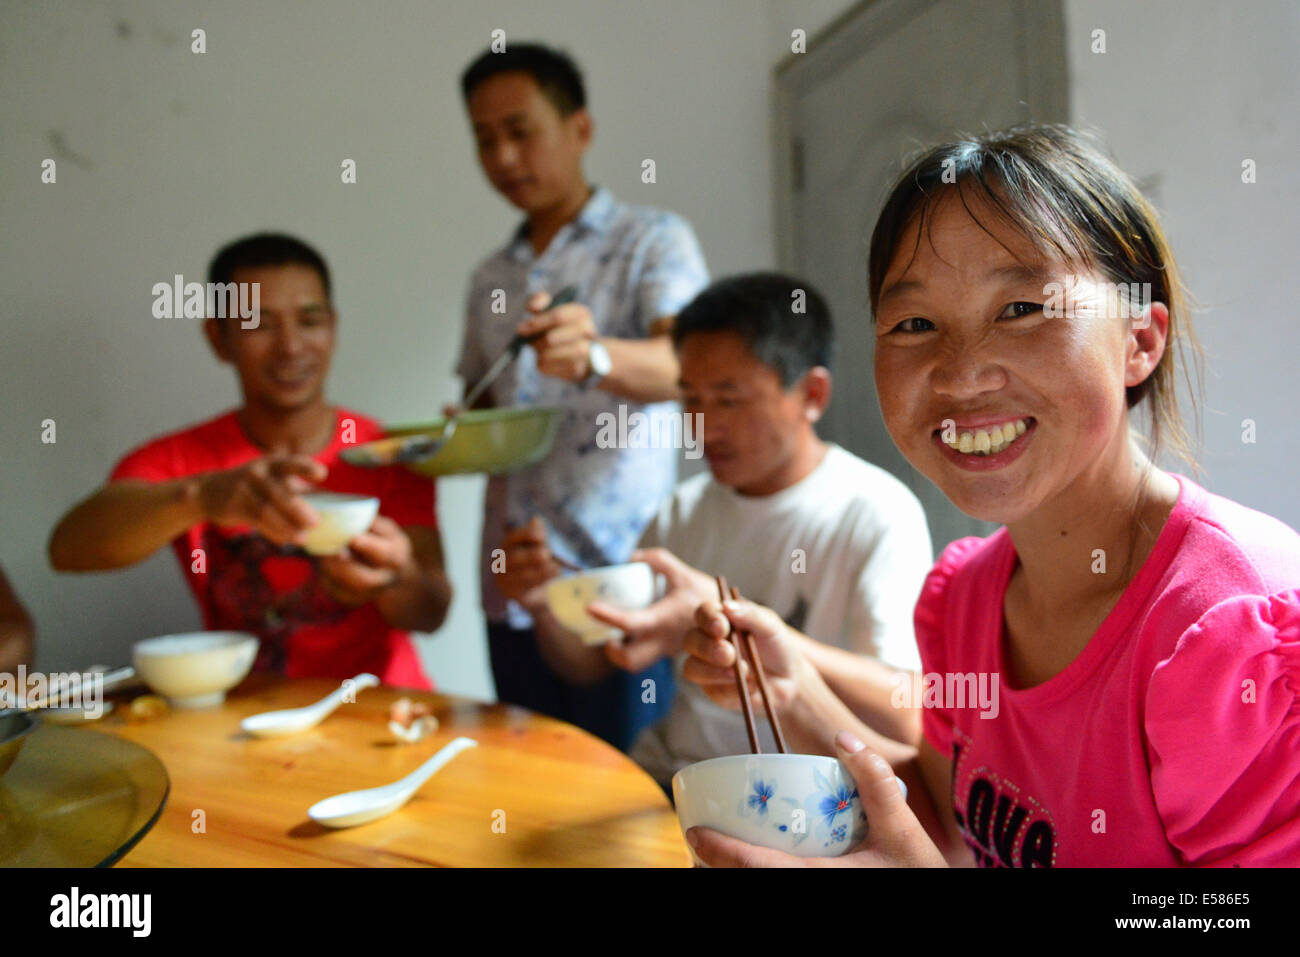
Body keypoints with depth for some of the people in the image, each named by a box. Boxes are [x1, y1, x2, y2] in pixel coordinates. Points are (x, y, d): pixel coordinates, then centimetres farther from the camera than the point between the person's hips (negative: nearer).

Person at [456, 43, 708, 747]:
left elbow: (686, 364, -19)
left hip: (621, 583, -5)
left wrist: (594, 356, -39)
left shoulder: (652, 240, -1)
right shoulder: (492, 279, 16)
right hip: (512, 587, 5)